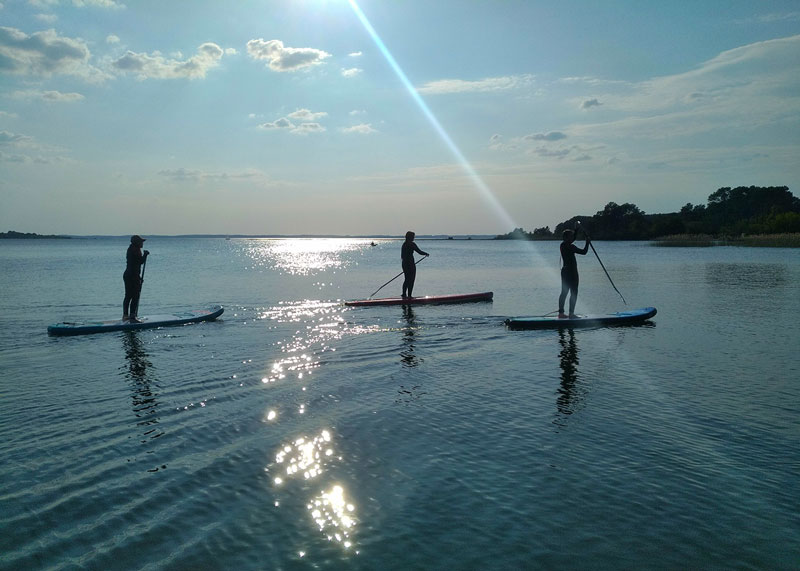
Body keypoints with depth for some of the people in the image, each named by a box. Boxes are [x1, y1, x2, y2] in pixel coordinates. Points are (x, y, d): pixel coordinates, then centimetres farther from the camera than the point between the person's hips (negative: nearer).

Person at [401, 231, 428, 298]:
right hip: (410, 264, -8)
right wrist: (426, 253, 5)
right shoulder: (412, 244, -13)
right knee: (411, 280, 0)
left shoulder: (404, 244, 11)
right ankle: (409, 295, 1)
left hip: (404, 264, 8)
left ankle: (404, 294, 21)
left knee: (406, 280, 17)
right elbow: (419, 252, -13)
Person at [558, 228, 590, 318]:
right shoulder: (570, 246, -16)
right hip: (571, 272, -9)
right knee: (573, 293, -3)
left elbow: (573, 239, 27)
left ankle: (561, 313, 11)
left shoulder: (563, 245, 10)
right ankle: (571, 313, -3)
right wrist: (587, 242, -3)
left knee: (564, 292, 11)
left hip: (565, 270, 9)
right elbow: (584, 252, -16)